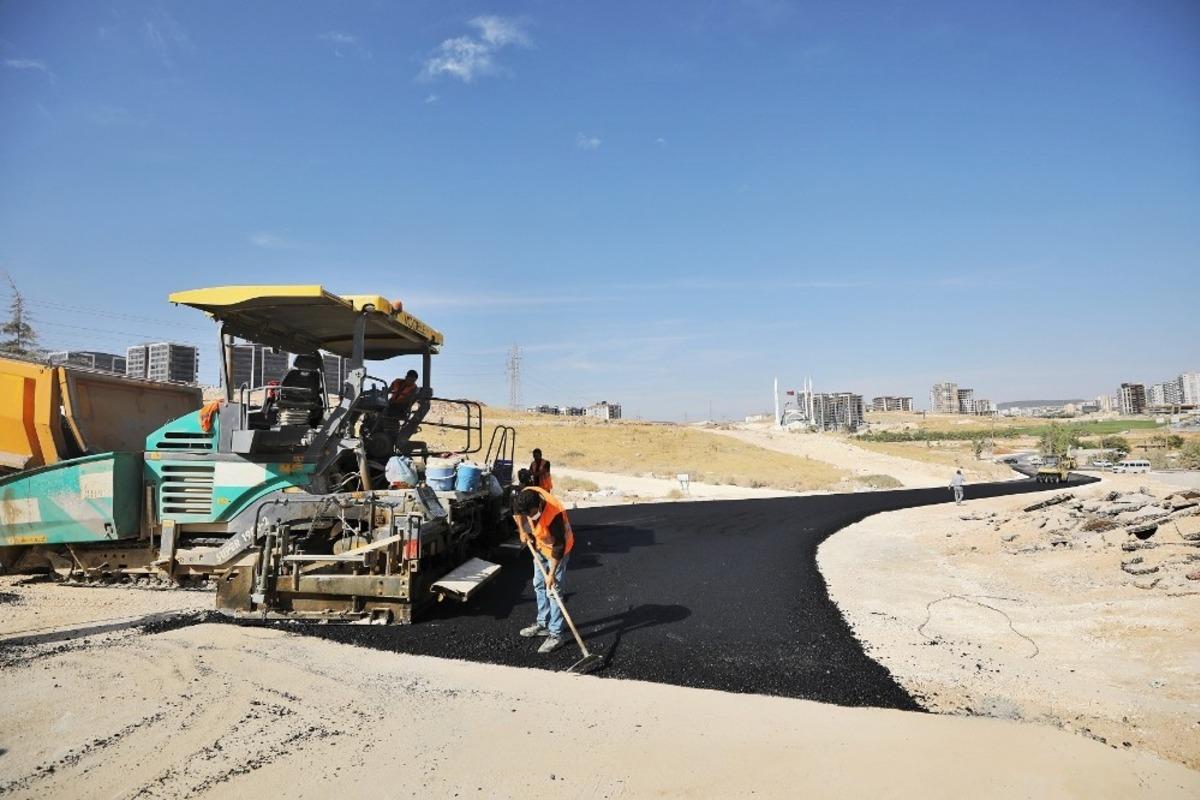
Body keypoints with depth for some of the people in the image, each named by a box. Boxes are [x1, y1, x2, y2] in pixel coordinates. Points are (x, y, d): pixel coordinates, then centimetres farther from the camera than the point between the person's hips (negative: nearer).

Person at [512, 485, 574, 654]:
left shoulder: (555, 514, -40)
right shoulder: (525, 495, -24)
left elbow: (559, 546, -29)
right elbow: (517, 510, 2)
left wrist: (551, 574, -24)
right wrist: (522, 530, -4)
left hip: (558, 549, -7)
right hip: (540, 546, 7)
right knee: (539, 585, 17)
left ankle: (557, 634, 4)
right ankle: (543, 624, 32)